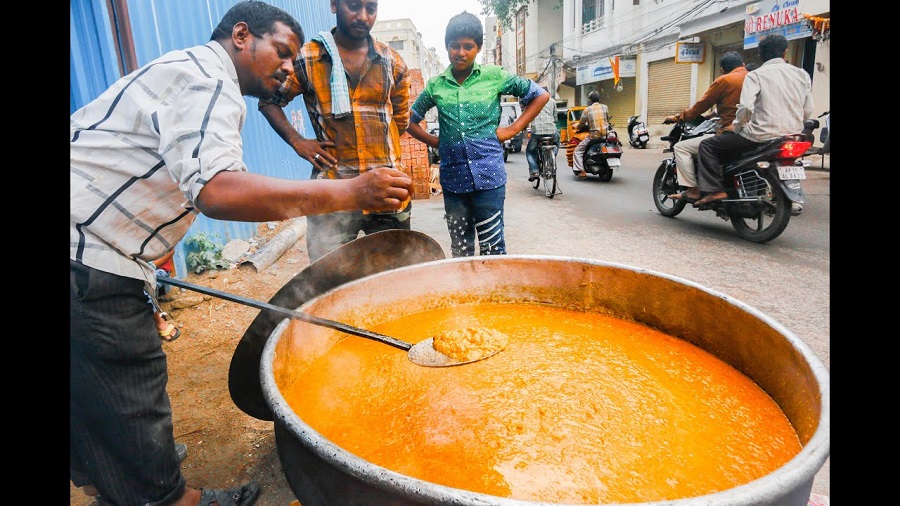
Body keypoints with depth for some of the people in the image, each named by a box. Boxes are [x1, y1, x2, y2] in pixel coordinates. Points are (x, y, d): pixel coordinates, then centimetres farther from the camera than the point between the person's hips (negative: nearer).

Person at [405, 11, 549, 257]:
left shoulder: (494, 77, 2)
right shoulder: (435, 85, 8)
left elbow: (541, 95, 8)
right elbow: (411, 121, 20)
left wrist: (513, 129, 2)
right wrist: (435, 142, 7)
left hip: (488, 174, -2)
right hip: (452, 177, 3)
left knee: (492, 247, 0)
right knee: (460, 250, 11)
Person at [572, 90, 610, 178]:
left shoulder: (587, 110, -2)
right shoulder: (605, 107, 7)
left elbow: (581, 124, 4)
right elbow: (607, 120, 17)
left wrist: (577, 127, 26)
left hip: (594, 136, -4)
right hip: (606, 135, 4)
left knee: (577, 151, 6)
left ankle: (582, 171, -9)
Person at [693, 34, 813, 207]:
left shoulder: (755, 75, -4)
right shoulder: (802, 74, 12)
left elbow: (746, 107, -19)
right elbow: (807, 111, 10)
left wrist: (736, 128, -3)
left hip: (762, 135, -6)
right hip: (793, 137, 7)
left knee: (707, 146, 1)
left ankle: (715, 190, -14)